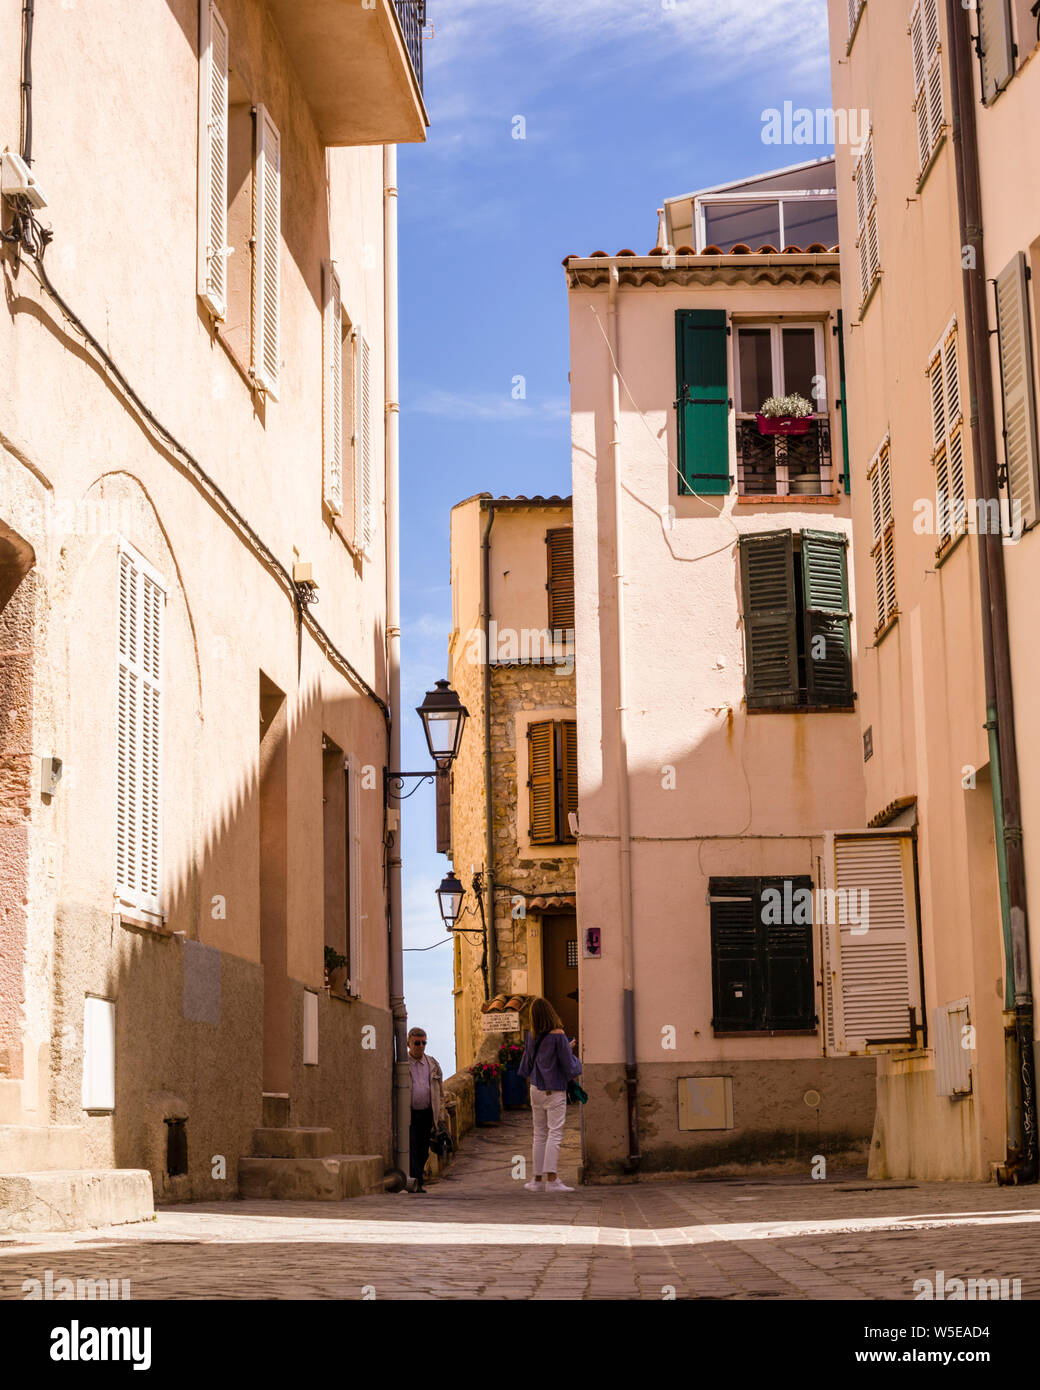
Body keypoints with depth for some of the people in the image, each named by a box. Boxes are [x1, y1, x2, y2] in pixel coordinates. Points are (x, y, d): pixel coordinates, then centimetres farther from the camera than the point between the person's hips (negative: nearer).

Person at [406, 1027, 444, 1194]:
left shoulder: (433, 1065, 12)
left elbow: (440, 1091, 16)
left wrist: (439, 1115, 10)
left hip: (427, 1115, 4)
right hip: (408, 1114, -4)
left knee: (423, 1151, 6)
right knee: (411, 1148, -14)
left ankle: (417, 1184, 15)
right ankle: (414, 1182, -20)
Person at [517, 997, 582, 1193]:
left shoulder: (532, 1037, 3)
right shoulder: (558, 1036, -14)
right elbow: (570, 1066, -12)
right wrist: (574, 1057, 11)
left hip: (536, 1089, 5)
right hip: (555, 1090, -5)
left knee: (539, 1134, 12)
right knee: (555, 1133, -7)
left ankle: (537, 1179, 13)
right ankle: (551, 1179, -16)